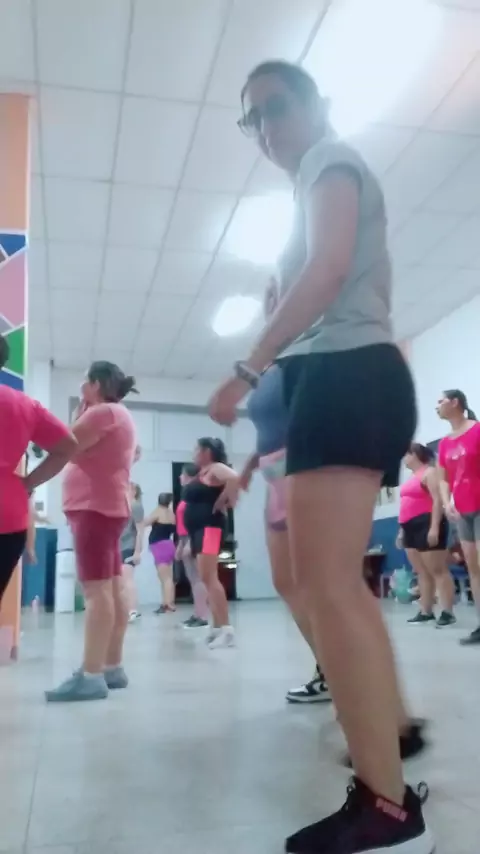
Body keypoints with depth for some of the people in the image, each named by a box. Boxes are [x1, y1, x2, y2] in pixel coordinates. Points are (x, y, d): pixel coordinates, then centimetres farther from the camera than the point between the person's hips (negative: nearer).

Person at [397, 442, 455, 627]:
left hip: (427, 525, -9)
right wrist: (402, 529, 21)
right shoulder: (411, 478, 21)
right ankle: (426, 611, 11)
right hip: (412, 527, 9)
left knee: (438, 570, -8)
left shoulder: (429, 472, -5)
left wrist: (434, 527, -23)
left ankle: (448, 612, -7)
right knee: (422, 572, 8)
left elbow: (438, 500, -15)